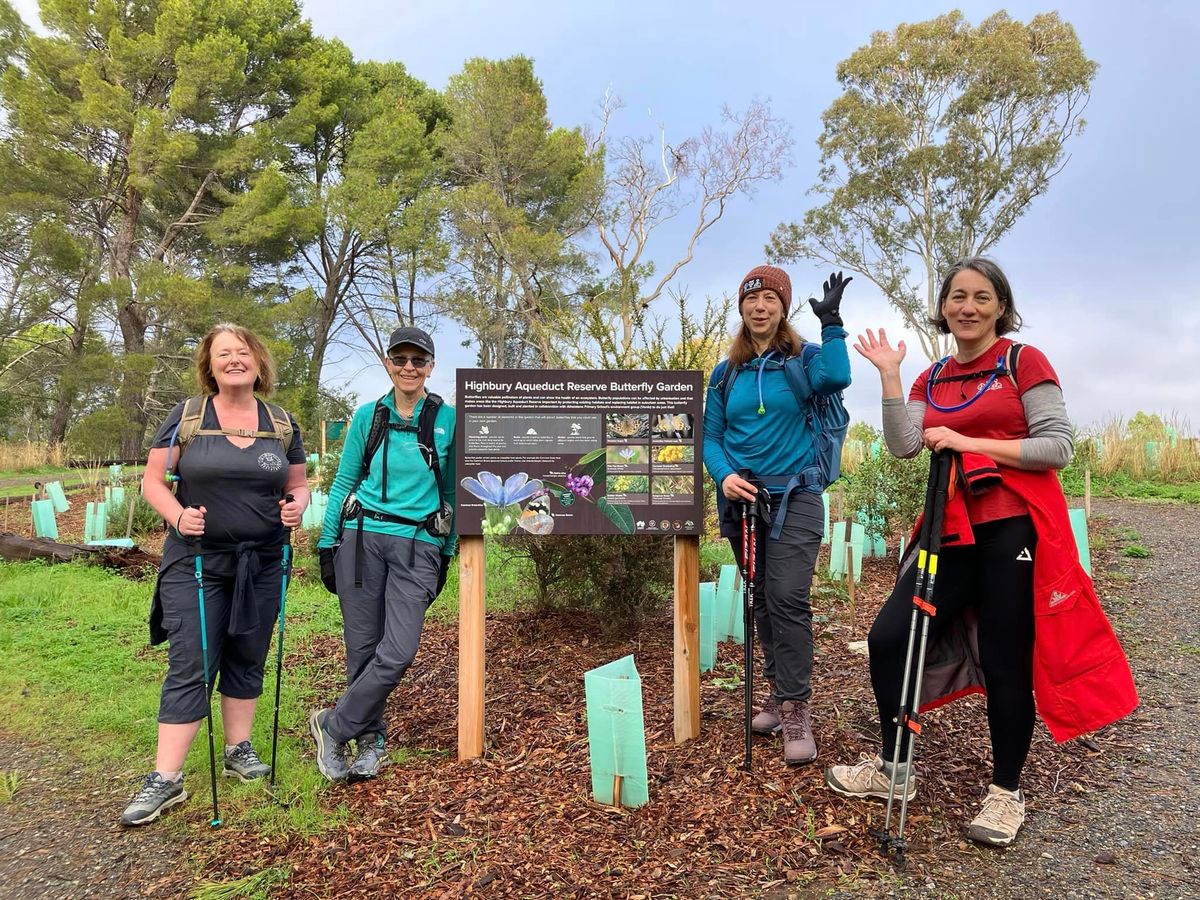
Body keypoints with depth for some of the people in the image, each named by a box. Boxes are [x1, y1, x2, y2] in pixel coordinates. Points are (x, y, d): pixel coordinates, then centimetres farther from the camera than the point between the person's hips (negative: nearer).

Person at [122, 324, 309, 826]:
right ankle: (166, 779, 5)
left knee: (247, 660, 13)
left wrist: (297, 504, -10)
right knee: (190, 667, -4)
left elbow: (298, 484, 12)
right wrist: (177, 515, -19)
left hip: (262, 564, 3)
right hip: (197, 563, -2)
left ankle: (238, 750, 29)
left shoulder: (282, 425, 6)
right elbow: (153, 480, -1)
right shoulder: (186, 417, -1)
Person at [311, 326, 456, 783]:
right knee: (363, 647, 5)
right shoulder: (368, 416, 7)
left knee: (399, 651, -12)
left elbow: (452, 492, 11)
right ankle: (371, 739, 24)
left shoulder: (448, 420, 4)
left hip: (419, 546, -1)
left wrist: (447, 554, 10)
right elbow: (343, 482, 11)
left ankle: (333, 725, 9)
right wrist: (327, 544, 6)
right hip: (362, 538, 1)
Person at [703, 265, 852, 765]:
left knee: (788, 599, -14)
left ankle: (795, 710, -5)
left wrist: (831, 323, -19)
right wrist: (724, 476, -11)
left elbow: (836, 378, -23)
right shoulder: (726, 373, 10)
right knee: (761, 600, 12)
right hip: (742, 499, 4)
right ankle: (782, 692, 26)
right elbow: (711, 437, 7)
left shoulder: (803, 359, 1)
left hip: (794, 498, -4)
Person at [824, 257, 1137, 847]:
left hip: (1015, 530, -5)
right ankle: (893, 767, 21)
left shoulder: (1024, 361, -1)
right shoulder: (932, 380, 13)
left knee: (1004, 663, 3)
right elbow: (903, 445, -2)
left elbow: (1058, 447, -9)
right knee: (888, 639, 0)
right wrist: (889, 374, -4)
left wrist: (970, 442, -14)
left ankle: (1006, 792, 26)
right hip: (954, 532, 5)